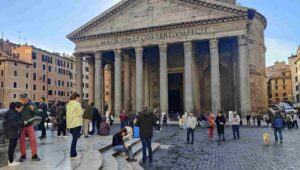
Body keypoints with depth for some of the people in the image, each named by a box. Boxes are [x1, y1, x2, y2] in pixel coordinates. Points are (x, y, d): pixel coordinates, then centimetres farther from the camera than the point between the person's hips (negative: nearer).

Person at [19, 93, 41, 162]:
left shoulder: (31, 104, -6)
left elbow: (38, 113, -6)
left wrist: (33, 110, -24)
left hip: (29, 125, 0)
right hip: (21, 126, 0)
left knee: (33, 140, 2)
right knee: (22, 141, 10)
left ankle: (34, 155, 14)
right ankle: (23, 155, 24)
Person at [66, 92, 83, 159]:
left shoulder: (68, 104, 11)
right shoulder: (77, 104, -12)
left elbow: (69, 113, 13)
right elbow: (80, 113, -13)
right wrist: (82, 111, 7)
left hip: (70, 123, 7)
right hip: (76, 123, -7)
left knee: (74, 138, 17)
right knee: (75, 139, -1)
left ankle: (72, 153, 23)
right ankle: (73, 154, 3)